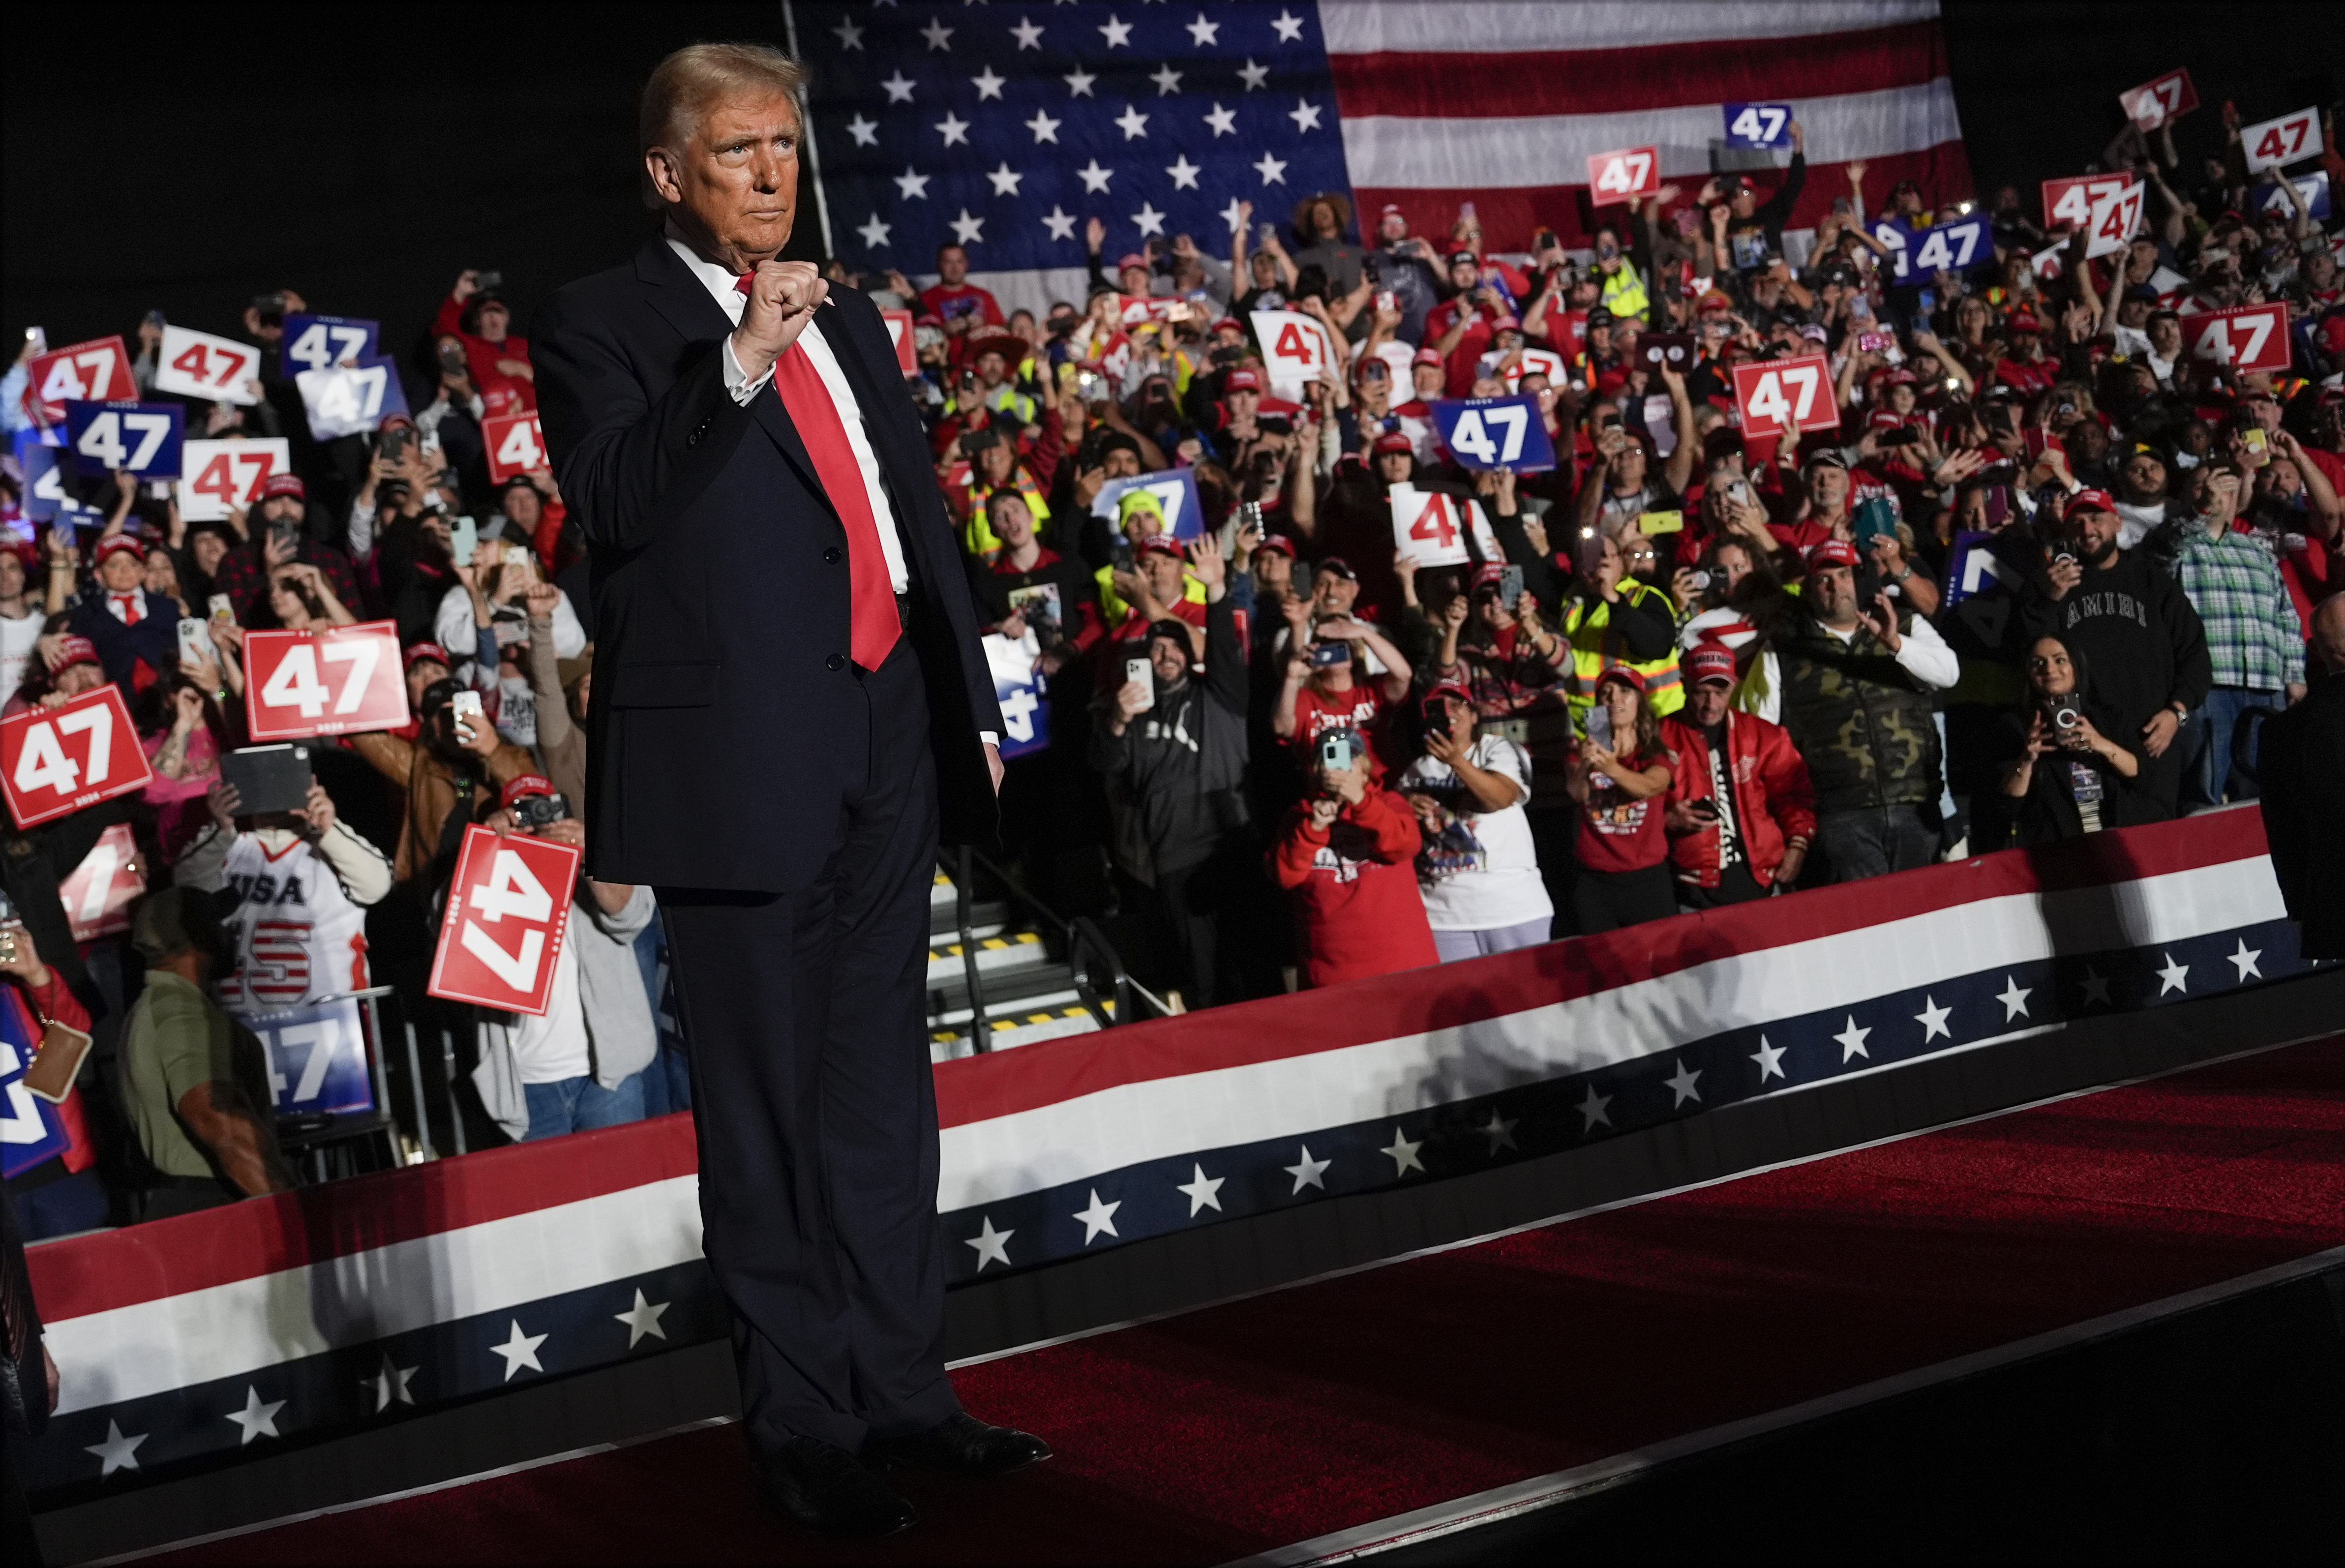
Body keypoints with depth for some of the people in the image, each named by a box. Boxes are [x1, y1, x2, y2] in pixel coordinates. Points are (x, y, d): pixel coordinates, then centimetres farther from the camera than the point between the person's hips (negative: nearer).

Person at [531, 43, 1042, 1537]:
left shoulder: (848, 319, 17)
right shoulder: (603, 325, -2)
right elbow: (614, 502, -19)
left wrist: (972, 705, 18)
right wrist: (739, 365, -27)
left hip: (889, 744, 6)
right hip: (744, 759, -6)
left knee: (884, 1087, 14)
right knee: (765, 1106, 2)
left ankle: (899, 1385, 26)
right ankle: (800, 1423, 13)